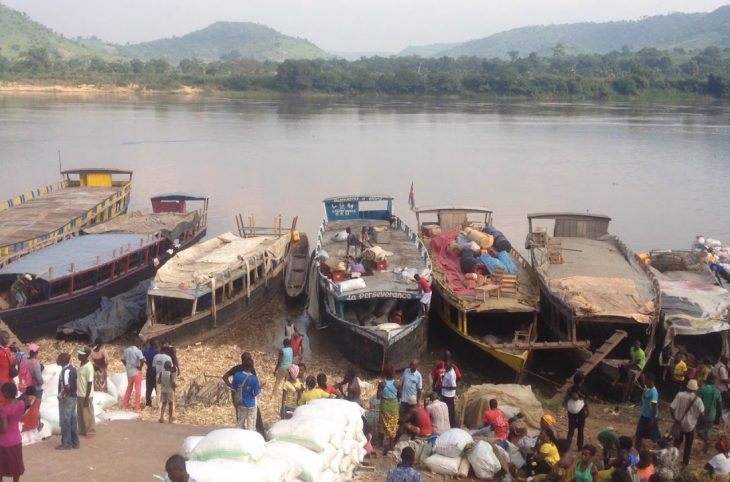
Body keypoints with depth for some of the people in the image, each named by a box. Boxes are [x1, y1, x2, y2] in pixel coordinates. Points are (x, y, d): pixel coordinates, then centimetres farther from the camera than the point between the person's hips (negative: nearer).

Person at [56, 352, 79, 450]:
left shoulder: (65, 371, -20)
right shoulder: (72, 368, 9)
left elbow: (66, 386, -29)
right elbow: (75, 384, 14)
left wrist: (62, 395, -16)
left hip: (66, 399, -9)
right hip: (73, 397, 9)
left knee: (65, 421, -1)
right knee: (72, 420, 13)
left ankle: (66, 443, 5)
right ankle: (75, 442, 18)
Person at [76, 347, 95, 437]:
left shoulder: (89, 367, -22)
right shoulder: (80, 364, 6)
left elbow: (90, 383, -21)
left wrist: (87, 398, -20)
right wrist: (76, 392, 19)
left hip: (86, 395, -9)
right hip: (79, 394, 9)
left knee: (88, 414, 4)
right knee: (80, 414, 18)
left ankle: (90, 431, 17)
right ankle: (82, 430, 31)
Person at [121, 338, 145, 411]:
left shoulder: (127, 350, 5)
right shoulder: (138, 351, -16)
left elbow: (123, 359, 15)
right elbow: (142, 360, -30)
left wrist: (127, 366, 14)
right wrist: (140, 367, -14)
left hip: (129, 372, 6)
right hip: (137, 372, -6)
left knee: (129, 387, 19)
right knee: (137, 389, 3)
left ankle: (125, 404, 21)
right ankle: (137, 406, 4)